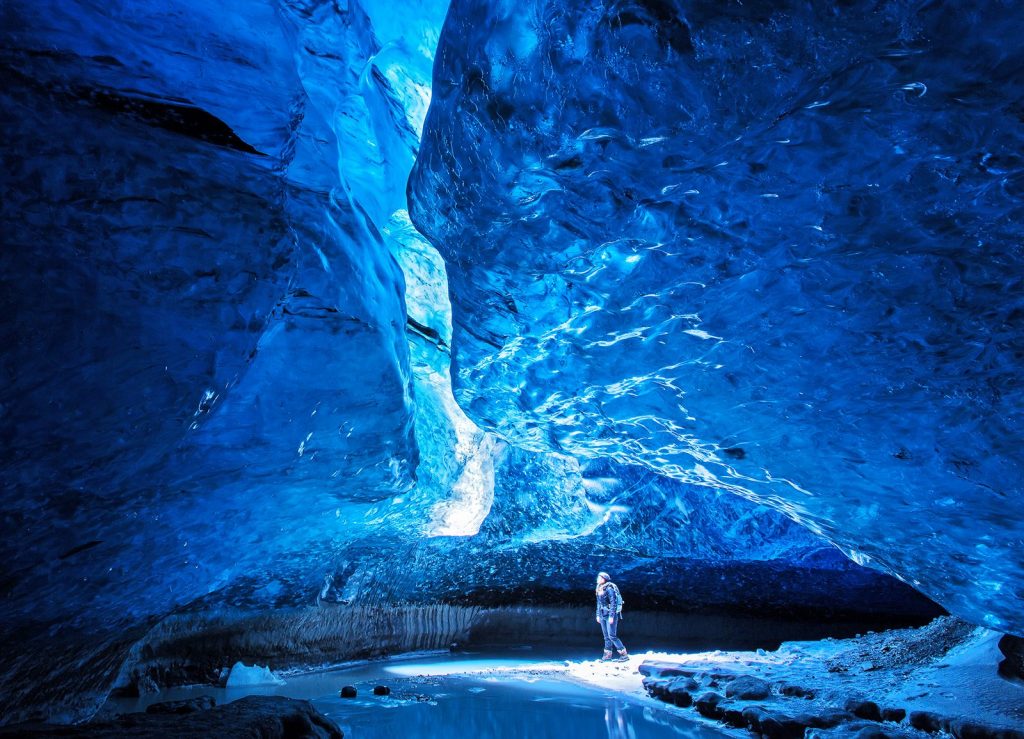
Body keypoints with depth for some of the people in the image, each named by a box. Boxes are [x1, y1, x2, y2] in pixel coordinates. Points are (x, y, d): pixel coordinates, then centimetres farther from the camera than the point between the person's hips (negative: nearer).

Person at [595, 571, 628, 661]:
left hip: (611, 614, -8)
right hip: (603, 615, 8)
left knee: (612, 636, -9)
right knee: (606, 636, 11)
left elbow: (613, 603, -18)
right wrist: (598, 615, 15)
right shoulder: (599, 590, 9)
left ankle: (624, 655, 0)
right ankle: (608, 654, 19)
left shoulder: (609, 589, -16)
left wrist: (611, 616, -20)